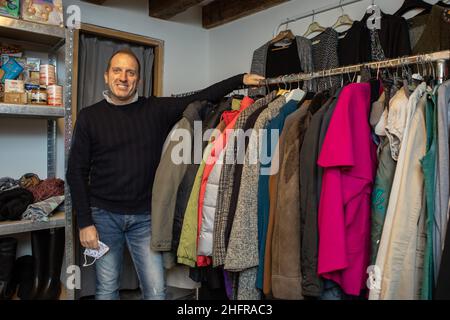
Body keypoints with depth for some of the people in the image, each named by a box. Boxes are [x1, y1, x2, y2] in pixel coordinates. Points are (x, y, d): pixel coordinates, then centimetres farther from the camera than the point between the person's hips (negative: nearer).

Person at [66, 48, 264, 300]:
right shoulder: (90, 117, 0)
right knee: (107, 289, 12)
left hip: (145, 216, 1)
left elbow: (200, 99, 0)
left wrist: (241, 80, -9)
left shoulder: (156, 110, 3)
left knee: (156, 291, 4)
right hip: (104, 215, 0)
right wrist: (85, 222, -6)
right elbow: (77, 172, 0)